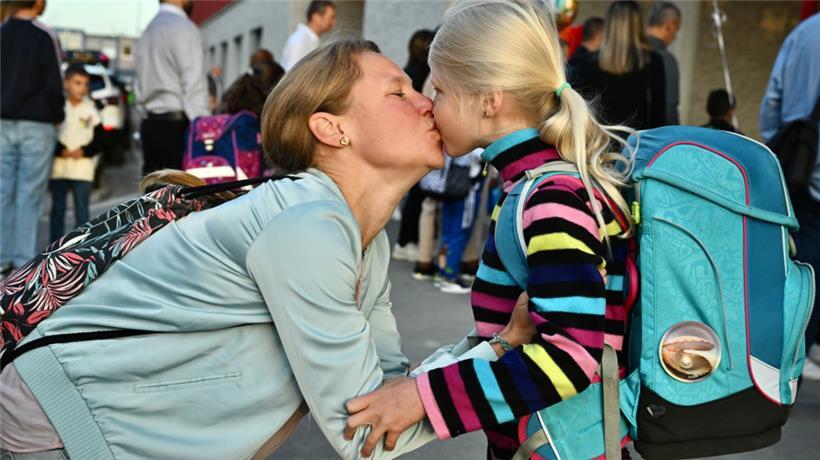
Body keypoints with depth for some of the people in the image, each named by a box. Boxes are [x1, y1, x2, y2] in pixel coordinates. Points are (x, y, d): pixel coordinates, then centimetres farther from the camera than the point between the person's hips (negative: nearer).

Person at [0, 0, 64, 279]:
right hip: (36, 125, -5)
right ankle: (24, 263, 0)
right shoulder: (44, 36, -9)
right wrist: (57, 117, 4)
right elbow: (54, 84, -9)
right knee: (29, 195, -1)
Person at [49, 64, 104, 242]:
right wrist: (61, 151, -12)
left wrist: (83, 151, -10)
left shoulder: (91, 110, 3)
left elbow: (99, 140, 3)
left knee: (82, 210, -1)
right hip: (59, 167, 1)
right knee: (57, 209, 9)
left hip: (83, 168, -1)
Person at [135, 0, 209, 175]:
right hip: (177, 126, -8)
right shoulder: (183, 27, -7)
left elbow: (142, 87, 16)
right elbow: (194, 86, -15)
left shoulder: (148, 31, 18)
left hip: (150, 125, 8)